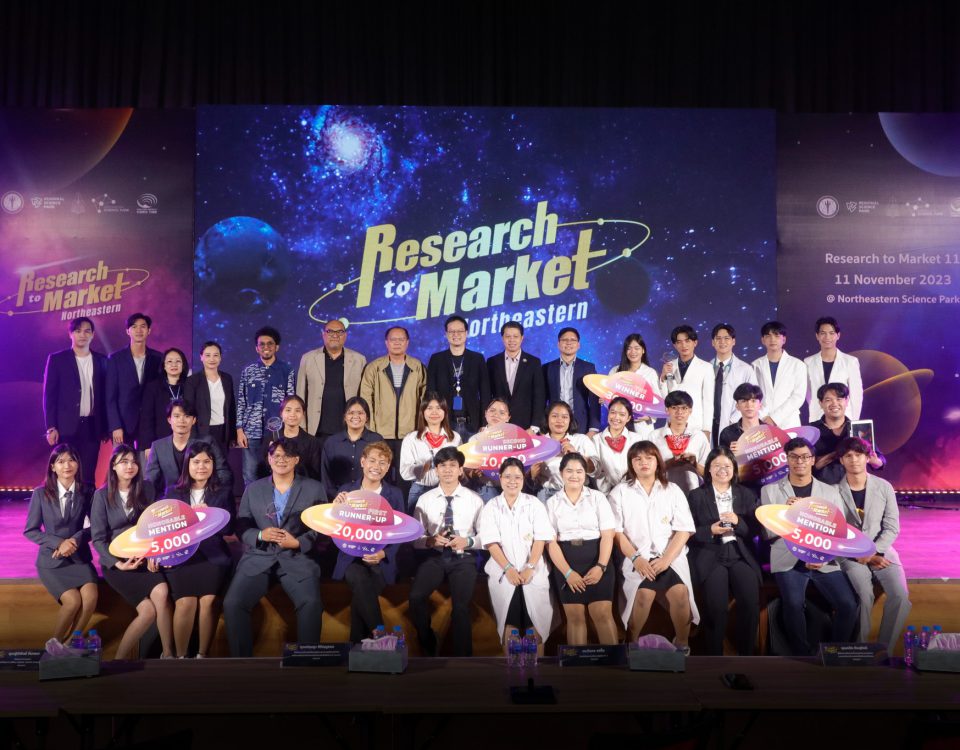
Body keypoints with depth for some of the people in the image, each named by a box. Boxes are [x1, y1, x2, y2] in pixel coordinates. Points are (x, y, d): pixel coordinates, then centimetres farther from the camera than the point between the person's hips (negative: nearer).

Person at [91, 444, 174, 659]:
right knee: (148, 609, -23)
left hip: (143, 557, 2)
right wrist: (117, 563, -18)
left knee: (161, 591, -29)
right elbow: (98, 538, -3)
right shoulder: (102, 495, 0)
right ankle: (121, 657, -3)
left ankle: (168, 654, -16)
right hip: (116, 562, -2)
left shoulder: (146, 489, 6)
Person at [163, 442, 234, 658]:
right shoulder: (172, 492, 18)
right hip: (180, 555, 0)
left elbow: (229, 528, 4)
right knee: (185, 602, -21)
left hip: (213, 555, 0)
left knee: (208, 600, -22)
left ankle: (202, 655, -10)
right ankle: (181, 657, -9)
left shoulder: (224, 493, 14)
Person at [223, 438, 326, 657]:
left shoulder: (314, 489, 9)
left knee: (311, 604, -30)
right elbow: (241, 527, 11)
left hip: (297, 559, -2)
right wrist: (260, 535, -10)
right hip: (258, 559, 2)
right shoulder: (252, 489, 16)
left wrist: (298, 542, -13)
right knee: (232, 603, -23)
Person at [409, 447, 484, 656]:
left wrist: (467, 541, -15)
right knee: (416, 597, -25)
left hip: (464, 559, -1)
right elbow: (415, 538, 5)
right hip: (434, 557, 1)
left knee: (462, 605, -25)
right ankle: (429, 649, 0)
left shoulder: (474, 500, 3)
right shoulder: (425, 499, 6)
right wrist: (431, 540, -15)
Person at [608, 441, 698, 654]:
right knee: (644, 592, -31)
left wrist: (666, 559, -11)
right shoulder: (620, 492, 9)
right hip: (637, 556, -1)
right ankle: (632, 642, -11)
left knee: (680, 591, -27)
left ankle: (682, 643, -6)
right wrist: (636, 558, -13)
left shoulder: (673, 491, 13)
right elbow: (616, 532, 1)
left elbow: (684, 530, 4)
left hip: (671, 555, 1)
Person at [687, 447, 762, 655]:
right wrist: (710, 530, -13)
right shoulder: (696, 496, 9)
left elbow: (755, 531, 10)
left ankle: (746, 653, -4)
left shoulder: (746, 495, 16)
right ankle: (714, 655, -7)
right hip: (710, 556, -2)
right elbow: (689, 533, 5)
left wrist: (738, 522, -8)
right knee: (716, 605, -24)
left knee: (751, 601, -22)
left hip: (740, 555, 2)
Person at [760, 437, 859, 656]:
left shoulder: (830, 492, 12)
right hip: (788, 560, -2)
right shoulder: (770, 490, 7)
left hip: (825, 562, 2)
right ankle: (801, 656, -6)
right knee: (793, 604, -28)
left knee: (848, 605, -18)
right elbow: (767, 532, 1)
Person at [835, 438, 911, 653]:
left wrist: (874, 552, -13)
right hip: (850, 554, -2)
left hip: (882, 551, 2)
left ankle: (885, 650, -5)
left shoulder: (884, 487, 4)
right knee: (865, 596, -27)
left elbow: (892, 528, 2)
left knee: (900, 595, -21)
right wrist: (861, 556, -15)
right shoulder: (835, 491, -3)